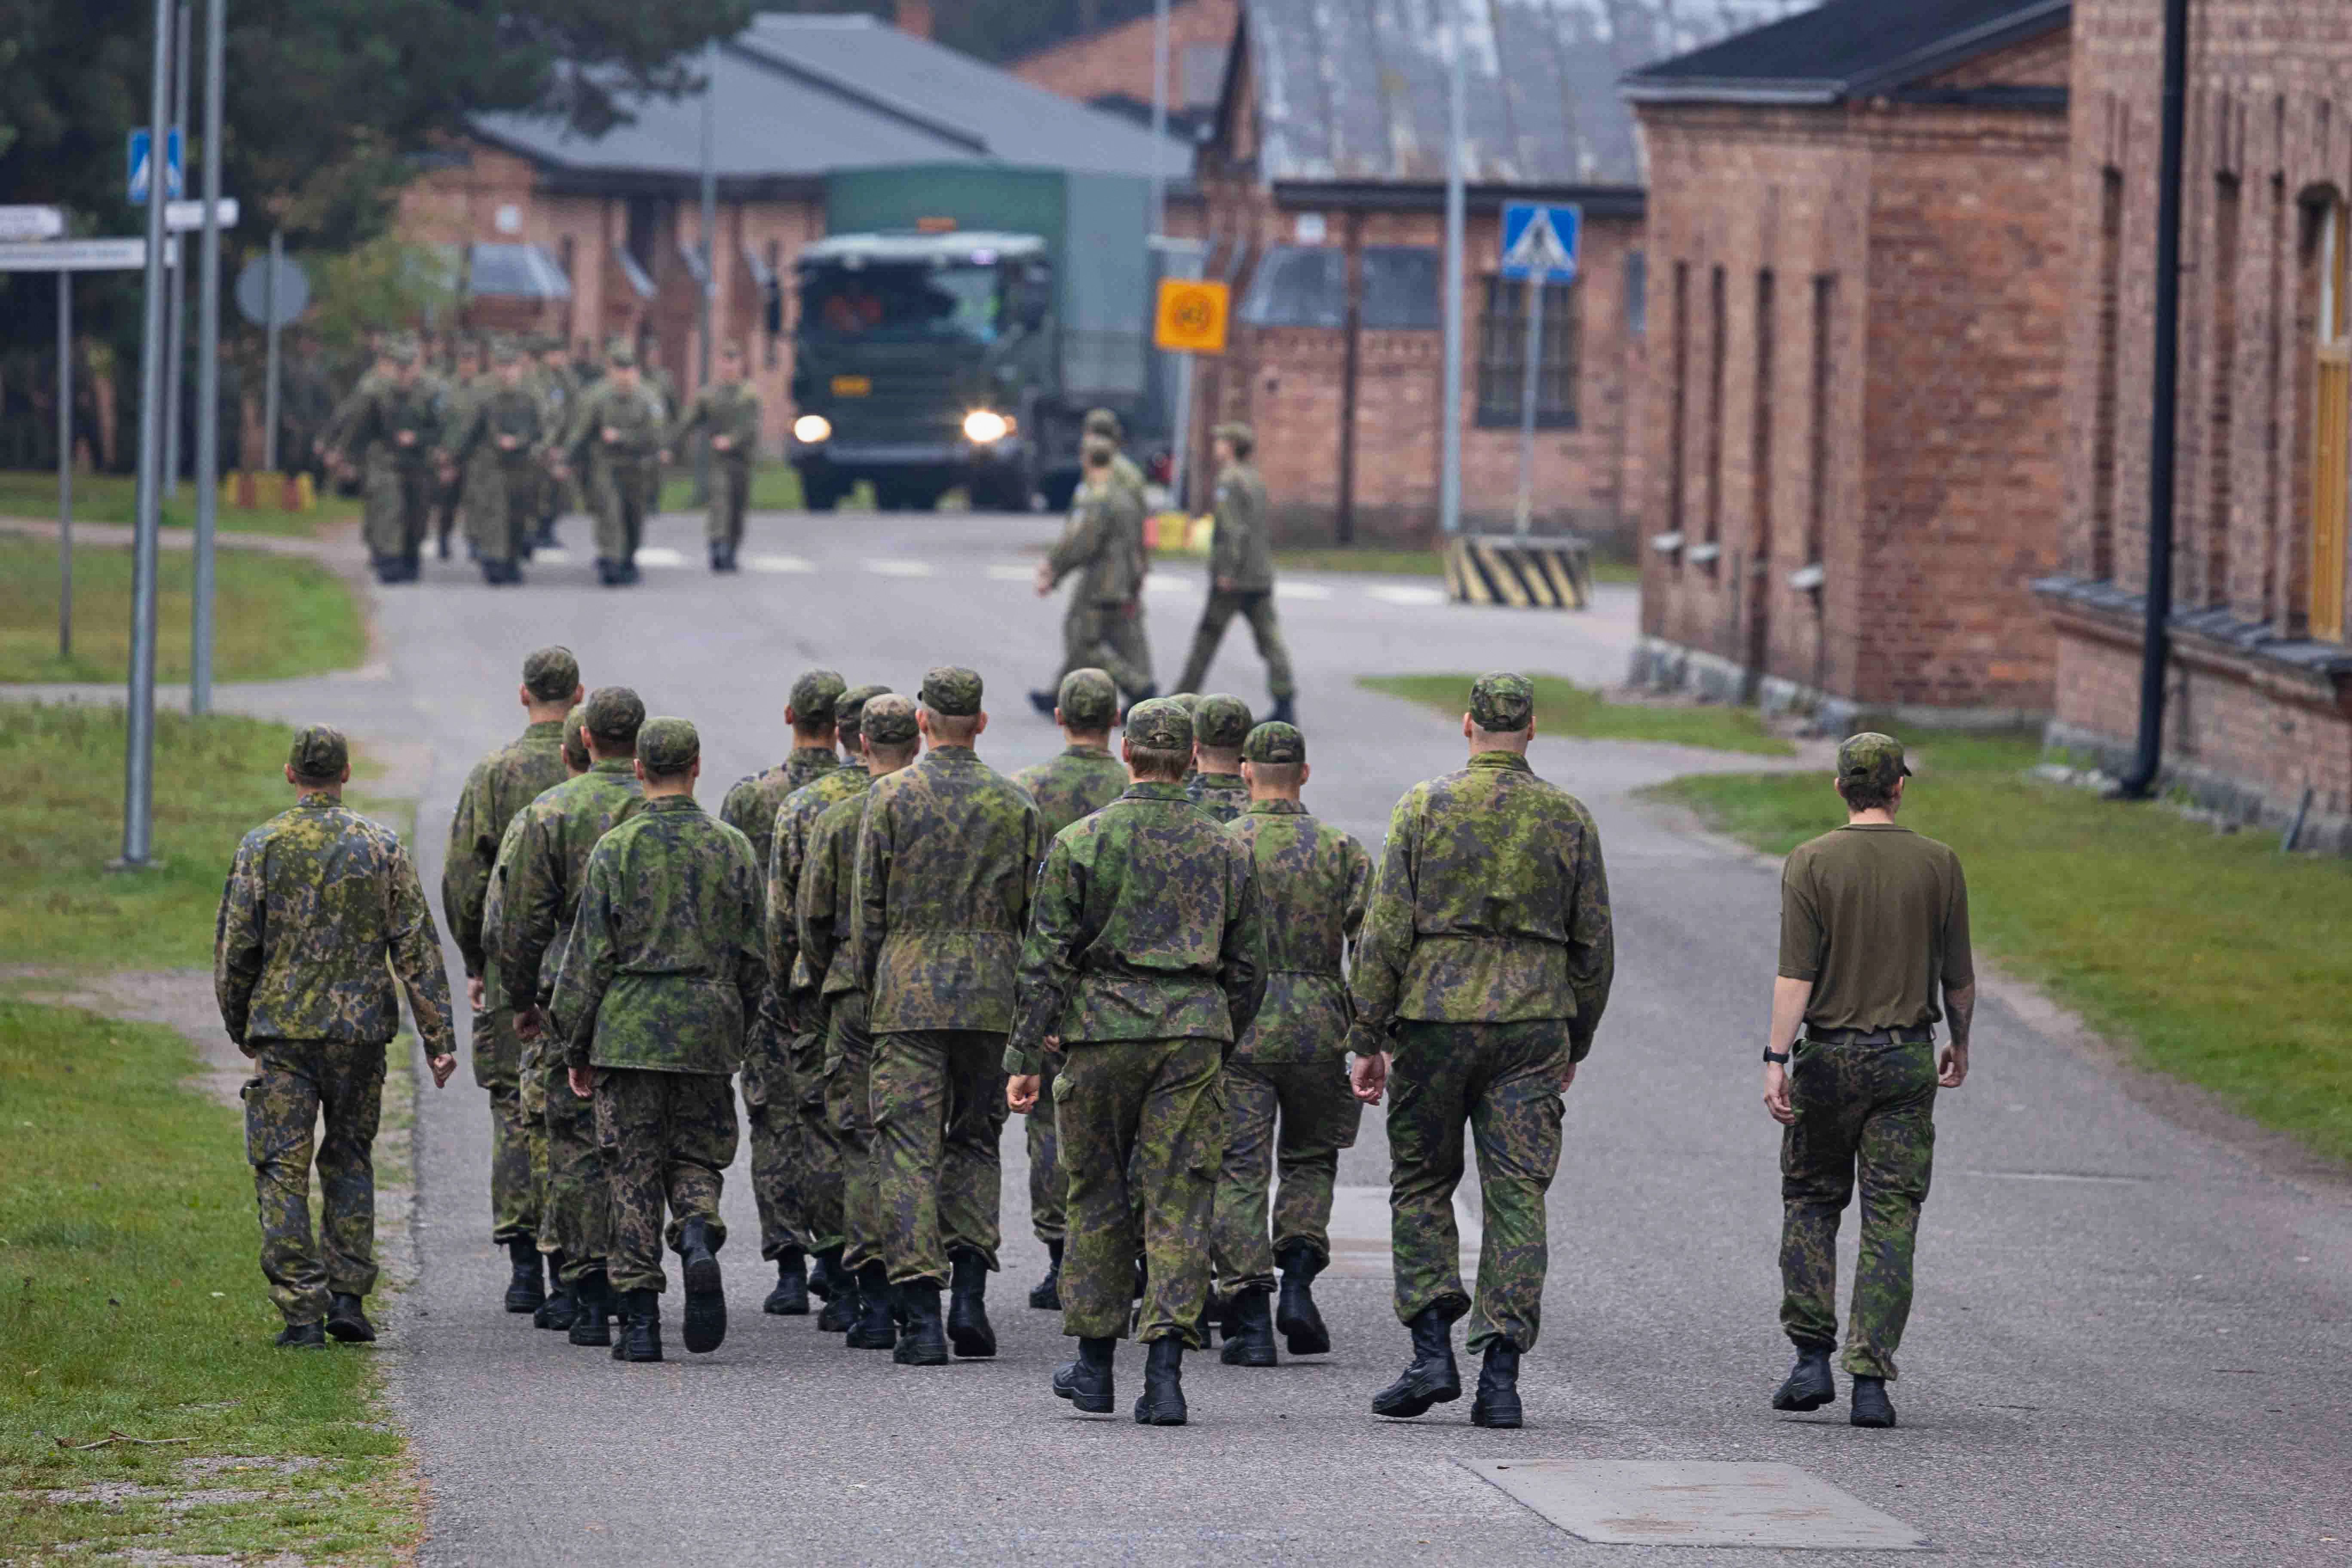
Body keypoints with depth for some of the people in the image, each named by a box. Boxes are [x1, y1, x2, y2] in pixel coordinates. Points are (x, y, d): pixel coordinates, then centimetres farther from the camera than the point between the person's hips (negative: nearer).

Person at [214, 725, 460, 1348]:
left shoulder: (261, 847, -3)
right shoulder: (381, 846, -1)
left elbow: (234, 948, -1)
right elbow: (416, 947, -2)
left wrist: (240, 1028, 14)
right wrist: (439, 1036, 1)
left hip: (282, 1029, -2)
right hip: (360, 1028, 2)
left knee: (283, 1169, 1)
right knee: (350, 1158, 17)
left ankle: (302, 1310, -6)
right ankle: (347, 1296, 10)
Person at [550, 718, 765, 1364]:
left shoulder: (616, 849, -5)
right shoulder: (733, 849, 3)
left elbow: (589, 957, -4)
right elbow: (755, 957, 6)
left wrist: (576, 1048, 4)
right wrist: (738, 1028, 20)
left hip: (629, 1032, -2)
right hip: (709, 1032, 2)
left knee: (635, 1172, 4)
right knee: (696, 1158, 14)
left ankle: (640, 1321, 1)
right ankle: (699, 1237, -19)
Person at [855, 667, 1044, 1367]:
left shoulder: (892, 797, -3)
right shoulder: (1015, 804, 3)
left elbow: (869, 908, -2)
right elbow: (1034, 909, 5)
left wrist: (872, 987, 9)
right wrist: (1030, 1005, 13)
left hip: (908, 993, -2)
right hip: (991, 993, 2)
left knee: (909, 1149, -1)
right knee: (976, 1140, 16)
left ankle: (922, 1317, -8)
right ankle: (970, 1298, 5)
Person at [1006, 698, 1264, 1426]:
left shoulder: (1082, 842, -1)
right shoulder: (1225, 851, 7)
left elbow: (1047, 959, -3)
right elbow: (1250, 965, 11)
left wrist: (1026, 1056, -1)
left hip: (1104, 1031, -1)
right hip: (1195, 1035, 1)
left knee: (1099, 1198, 12)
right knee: (1178, 1201, 0)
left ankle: (1095, 1363, 19)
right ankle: (1165, 1369, -11)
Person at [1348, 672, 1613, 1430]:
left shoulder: (1424, 807, -2)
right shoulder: (1568, 818, 4)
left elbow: (1386, 933, -4)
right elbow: (1593, 944, 7)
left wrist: (1368, 1040, 1)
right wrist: (1573, 1045, 18)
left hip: (1435, 1023, -1)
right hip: (1532, 1026, 1)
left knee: (1421, 1187, 11)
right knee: (1516, 1197, 2)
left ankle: (1433, 1347, -2)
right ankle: (1500, 1374, -5)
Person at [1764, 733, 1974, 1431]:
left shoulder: (1811, 863, -5)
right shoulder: (1938, 865, 0)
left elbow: (1796, 973, -12)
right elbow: (1958, 974, 5)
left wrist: (1777, 1059, -12)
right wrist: (1960, 1045, 20)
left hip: (1829, 1055, -1)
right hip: (1907, 1059, 1)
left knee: (1811, 1202, 15)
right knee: (1891, 1218, 1)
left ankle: (1812, 1359, 7)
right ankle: (1871, 1379, -7)